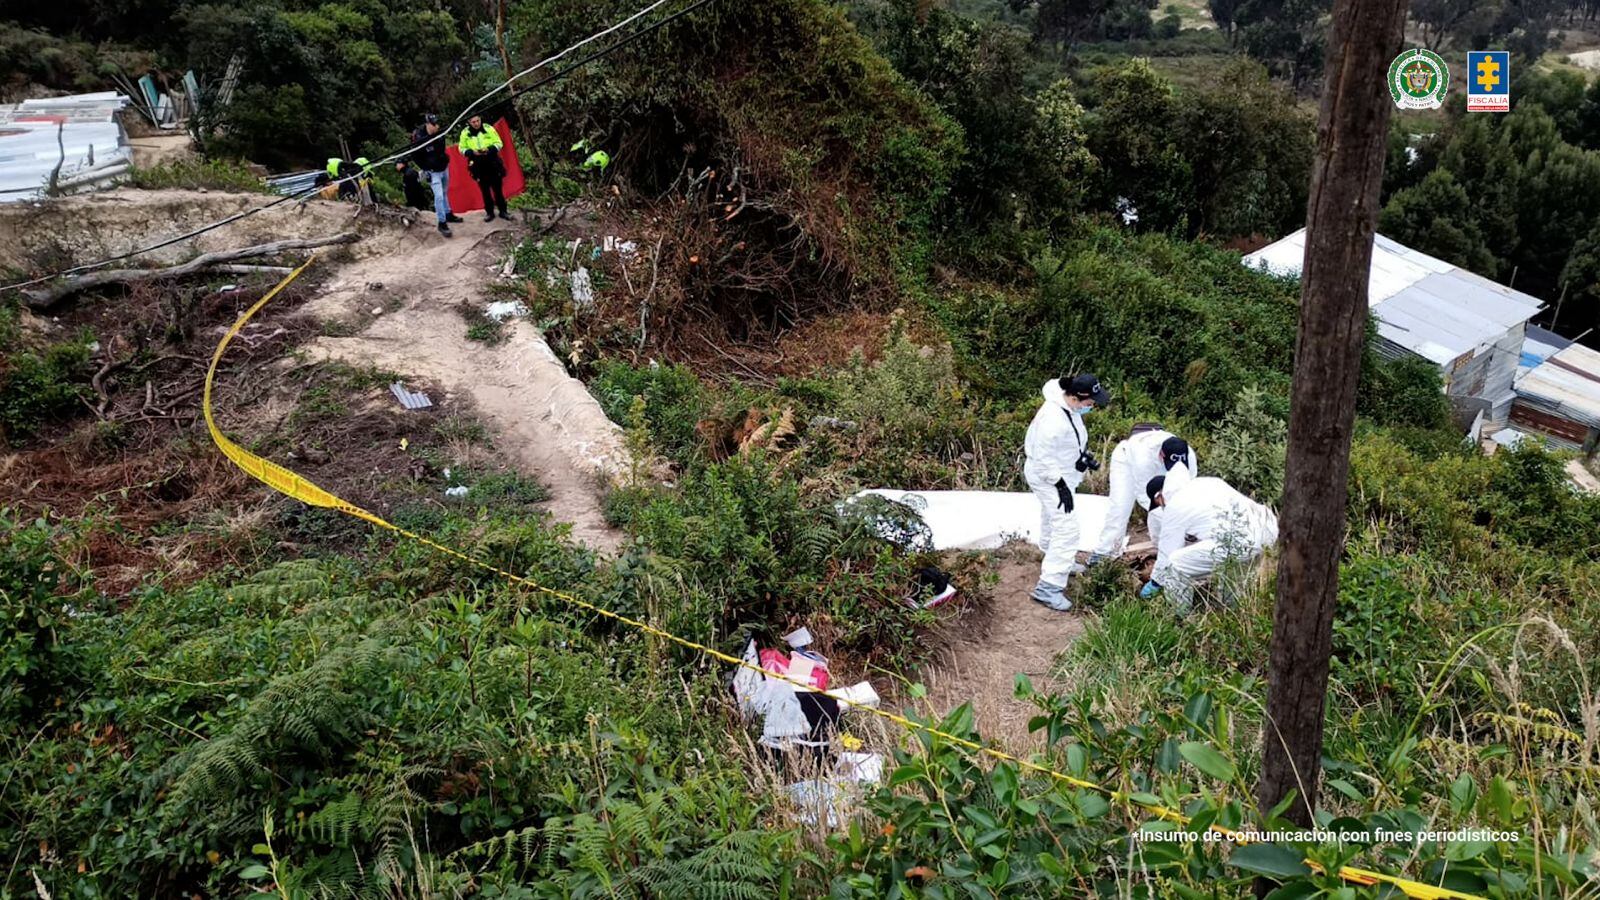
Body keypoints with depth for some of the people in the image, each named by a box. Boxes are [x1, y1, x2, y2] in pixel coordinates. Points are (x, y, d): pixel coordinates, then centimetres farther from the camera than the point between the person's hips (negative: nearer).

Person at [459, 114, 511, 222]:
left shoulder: (489, 129, -8)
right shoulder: (465, 133, -4)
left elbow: (499, 144, -2)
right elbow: (462, 149, 4)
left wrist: (489, 149, -21)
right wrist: (472, 152, -17)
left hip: (492, 164, -1)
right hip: (478, 166, 1)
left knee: (497, 188, 7)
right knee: (485, 190, 10)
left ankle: (503, 211, 19)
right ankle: (489, 212, 21)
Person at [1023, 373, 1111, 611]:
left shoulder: (1070, 407, -5)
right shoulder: (1053, 418, -34)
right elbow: (1043, 457, -29)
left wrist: (1084, 454, 0)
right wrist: (1061, 486, -24)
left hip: (1060, 475, 10)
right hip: (1048, 479, -10)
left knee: (1052, 520, 28)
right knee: (1067, 528, -14)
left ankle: (1057, 562, 50)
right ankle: (1048, 587, -13)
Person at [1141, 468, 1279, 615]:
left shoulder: (1173, 507, 6)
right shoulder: (1204, 483, 27)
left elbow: (1167, 552, 12)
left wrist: (1154, 583, 27)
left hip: (1239, 542, -9)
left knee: (1176, 566, -3)